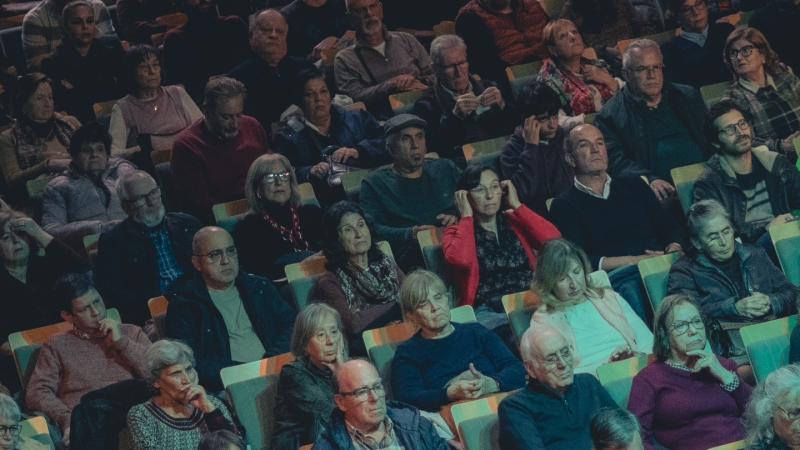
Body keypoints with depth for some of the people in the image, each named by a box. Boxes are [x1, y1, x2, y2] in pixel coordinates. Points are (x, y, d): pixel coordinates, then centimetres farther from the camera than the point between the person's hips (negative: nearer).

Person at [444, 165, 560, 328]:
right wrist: (466, 216, 1)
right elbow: (460, 259, -15)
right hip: (489, 313, -3)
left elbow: (553, 239, -2)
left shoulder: (514, 221, 18)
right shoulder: (456, 233, 11)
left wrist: (517, 206, 6)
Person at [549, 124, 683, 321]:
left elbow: (669, 227, 22)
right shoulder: (564, 206, 14)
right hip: (613, 277, -4)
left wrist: (673, 250, -3)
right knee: (629, 286, -41)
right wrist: (636, 260, -9)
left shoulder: (633, 186, 29)